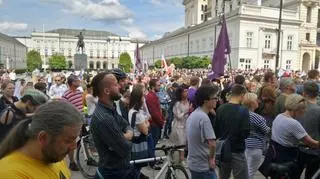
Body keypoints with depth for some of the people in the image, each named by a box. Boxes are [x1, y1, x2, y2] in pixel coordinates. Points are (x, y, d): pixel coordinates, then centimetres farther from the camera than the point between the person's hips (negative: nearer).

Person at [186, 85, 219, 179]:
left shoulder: (192, 115, 6)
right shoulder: (203, 117, -23)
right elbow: (212, 143, -32)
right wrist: (211, 158, -13)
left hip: (194, 163, 9)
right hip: (204, 166, -9)